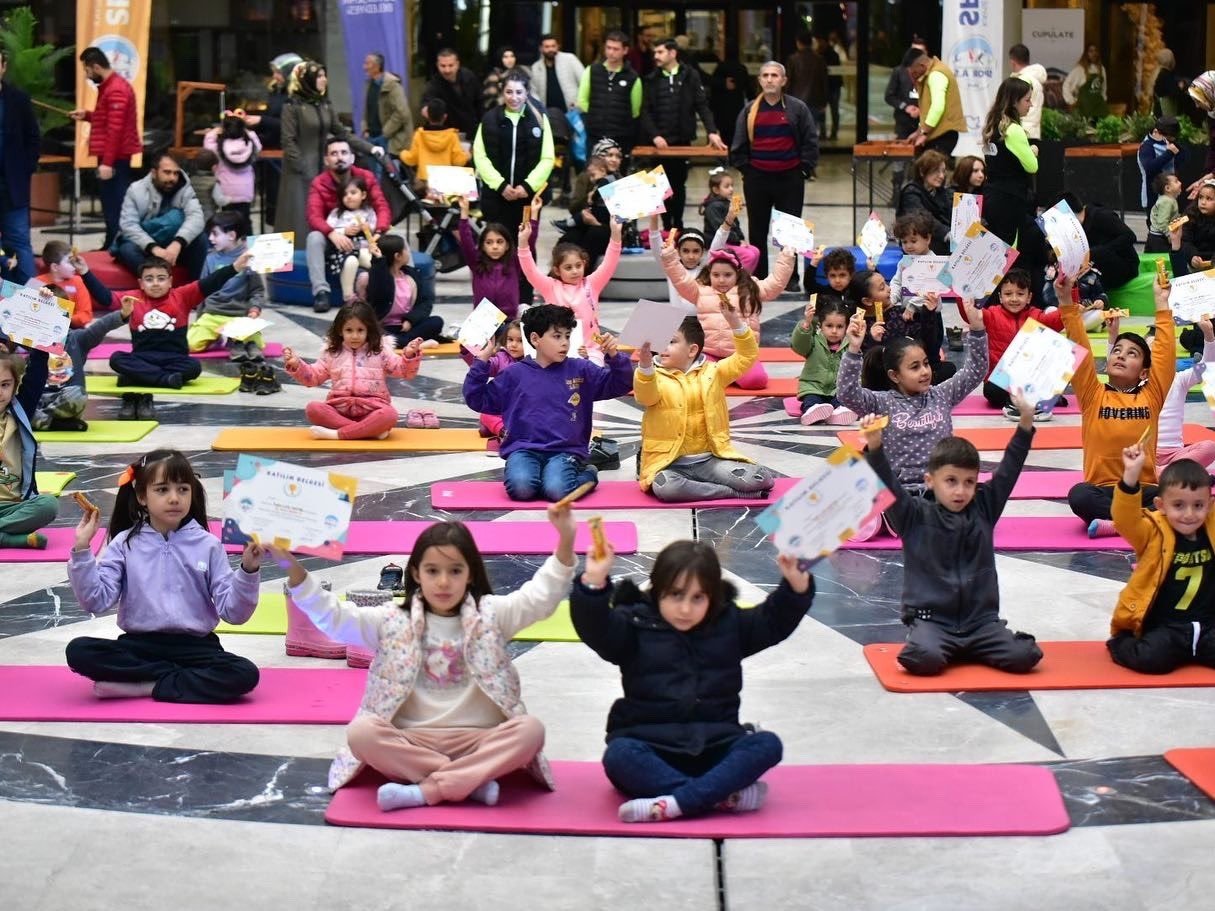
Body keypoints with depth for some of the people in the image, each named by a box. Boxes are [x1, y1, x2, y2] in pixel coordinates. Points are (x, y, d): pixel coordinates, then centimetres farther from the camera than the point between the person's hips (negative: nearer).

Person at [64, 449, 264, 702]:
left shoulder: (208, 545, 1)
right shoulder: (125, 544, 2)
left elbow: (232, 611, -3)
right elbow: (96, 601, -8)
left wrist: (248, 571, -18)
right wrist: (82, 550, -14)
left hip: (194, 646, 0)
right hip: (139, 644, 0)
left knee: (245, 674, -28)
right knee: (79, 651, -26)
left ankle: (144, 685, -17)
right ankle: (177, 677, -17)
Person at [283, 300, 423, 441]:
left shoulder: (380, 352, 7)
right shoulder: (332, 354, 13)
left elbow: (404, 371, 5)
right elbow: (313, 376, 18)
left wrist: (409, 356, -16)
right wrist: (296, 365, 1)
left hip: (371, 408, -2)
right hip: (340, 408, 2)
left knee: (389, 414, -36)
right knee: (312, 408, -27)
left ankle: (336, 434, -31)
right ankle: (371, 430, -33)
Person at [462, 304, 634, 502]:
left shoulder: (580, 370, 9)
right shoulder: (515, 374, 9)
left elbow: (621, 385, 9)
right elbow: (477, 400, 12)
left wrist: (614, 356, -8)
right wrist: (481, 362, 2)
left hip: (565, 451, 1)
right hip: (524, 449, -1)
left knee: (557, 490, -30)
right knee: (521, 488, -32)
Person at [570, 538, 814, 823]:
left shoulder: (730, 623, 9)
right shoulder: (635, 625, -2)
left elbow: (775, 621, 6)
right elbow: (595, 628, -17)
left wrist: (796, 585, -12)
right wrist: (594, 584, -35)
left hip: (714, 747, 3)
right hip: (651, 748, -3)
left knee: (767, 744, -24)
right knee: (620, 756, -34)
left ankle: (671, 804, -36)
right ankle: (725, 796, -38)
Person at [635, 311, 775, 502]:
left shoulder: (711, 372, 9)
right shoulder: (655, 377, 0)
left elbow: (746, 357, 5)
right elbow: (645, 396, -21)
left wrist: (735, 322, -8)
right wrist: (645, 366, -41)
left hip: (709, 459, 1)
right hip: (669, 462, -1)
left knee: (761, 479, -21)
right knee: (664, 487, -39)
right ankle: (736, 493, -22)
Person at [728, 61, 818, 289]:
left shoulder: (797, 108, 1)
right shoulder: (749, 111, 6)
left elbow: (810, 142, 2)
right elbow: (738, 145, 11)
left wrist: (804, 169, -3)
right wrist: (745, 168, 5)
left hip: (789, 178, -2)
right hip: (756, 179, 2)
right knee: (757, 231, 7)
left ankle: (791, 278, 8)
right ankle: (758, 278, 15)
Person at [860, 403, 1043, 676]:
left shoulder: (983, 509, 8)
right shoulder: (914, 516, -1)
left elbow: (1007, 472, 3)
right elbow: (887, 486, -13)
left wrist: (1025, 424, -8)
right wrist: (875, 448, -30)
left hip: (981, 618, 3)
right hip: (931, 618, -3)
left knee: (1023, 657, -18)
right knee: (925, 659, -34)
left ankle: (966, 650, 9)